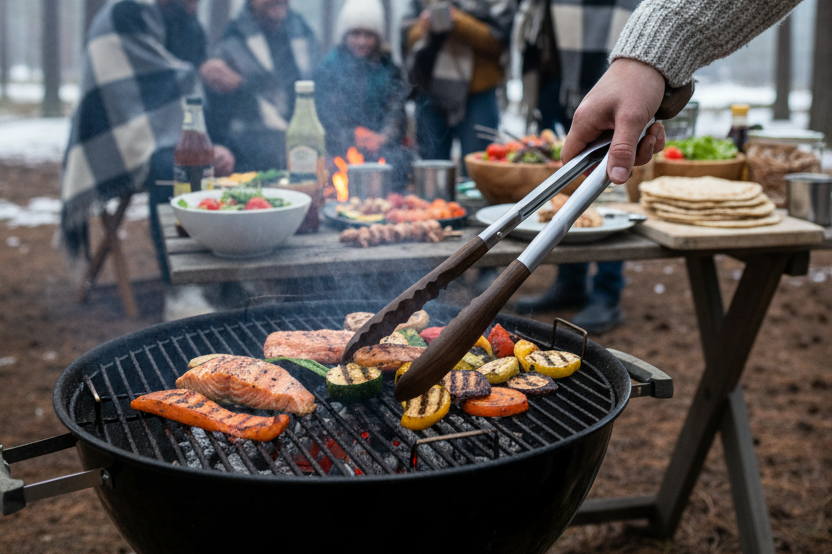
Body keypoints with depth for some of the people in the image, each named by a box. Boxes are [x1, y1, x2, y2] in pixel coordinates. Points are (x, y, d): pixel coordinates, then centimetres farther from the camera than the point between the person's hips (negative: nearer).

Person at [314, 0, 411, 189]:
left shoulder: (387, 66, 15)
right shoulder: (330, 66, 8)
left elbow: (396, 108, 7)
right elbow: (327, 113, 1)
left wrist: (384, 136, -13)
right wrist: (356, 137, -13)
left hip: (384, 143, 2)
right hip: (344, 146, -2)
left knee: (397, 159, -29)